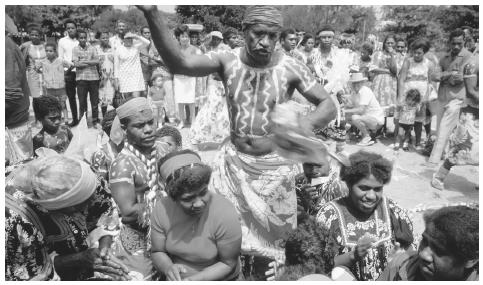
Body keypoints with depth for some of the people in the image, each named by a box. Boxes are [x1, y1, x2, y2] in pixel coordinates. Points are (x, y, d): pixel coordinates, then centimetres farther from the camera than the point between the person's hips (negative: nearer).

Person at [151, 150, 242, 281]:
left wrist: (196, 279, -24)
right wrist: (168, 268, -21)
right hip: (177, 279, 3)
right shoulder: (161, 209, -14)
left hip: (217, 278, -3)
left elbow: (228, 264, -12)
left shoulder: (225, 214, -23)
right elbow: (158, 252, -2)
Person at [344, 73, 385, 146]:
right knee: (347, 116, 4)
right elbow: (354, 107, 4)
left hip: (376, 119, -9)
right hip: (367, 116, 9)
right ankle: (366, 131, 11)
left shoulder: (365, 91, -20)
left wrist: (346, 111, -25)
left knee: (355, 118, -29)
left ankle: (367, 136, -7)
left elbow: (361, 110, -27)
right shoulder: (355, 93, 6)